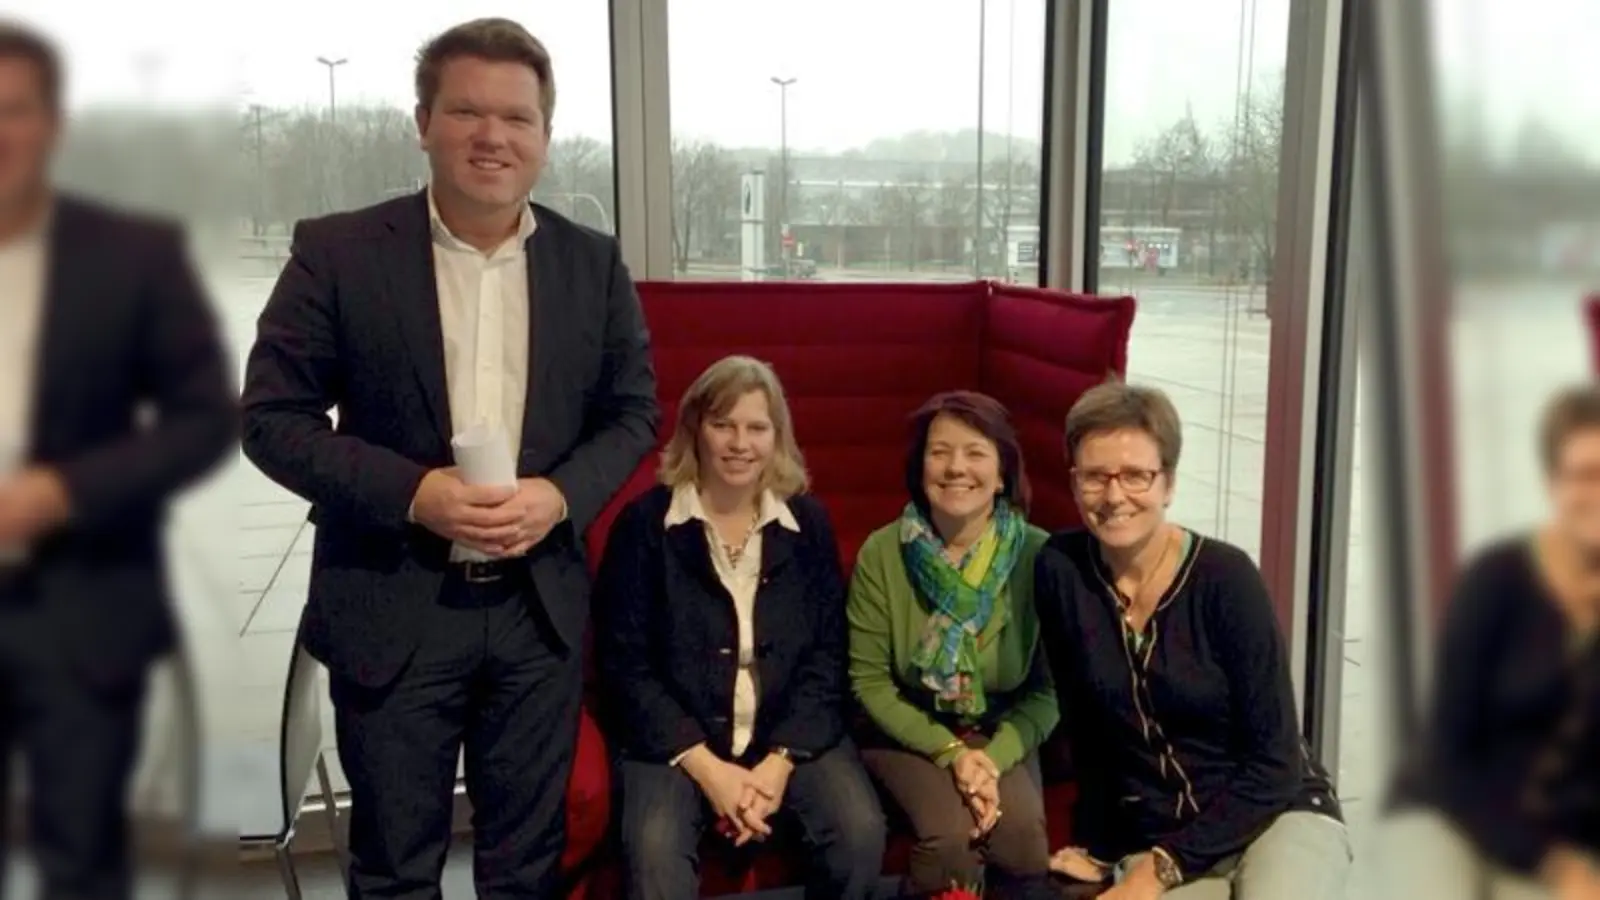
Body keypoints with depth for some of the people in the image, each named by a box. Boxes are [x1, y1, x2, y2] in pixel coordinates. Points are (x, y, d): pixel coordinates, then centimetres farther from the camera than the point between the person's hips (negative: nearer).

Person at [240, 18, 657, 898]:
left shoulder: (593, 262, 2)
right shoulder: (337, 251, -7)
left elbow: (633, 410, 8)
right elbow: (271, 416, -6)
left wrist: (562, 495, -12)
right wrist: (411, 492, -19)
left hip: (541, 607, 2)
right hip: (391, 606, -2)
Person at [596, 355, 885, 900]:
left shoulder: (808, 522, 6)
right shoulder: (645, 522, -2)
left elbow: (826, 656, 4)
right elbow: (625, 664, -4)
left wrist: (779, 762, -10)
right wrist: (707, 768, -13)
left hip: (793, 732, 2)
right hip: (677, 737, -2)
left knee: (862, 832, -22)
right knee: (655, 850, -30)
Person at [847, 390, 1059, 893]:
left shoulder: (1038, 554, -11)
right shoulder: (882, 553, -11)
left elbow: (1048, 689, -5)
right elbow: (868, 681, -6)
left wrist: (994, 757, -20)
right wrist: (950, 752, -16)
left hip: (1002, 735, 1)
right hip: (908, 732, -1)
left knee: (1020, 834, -28)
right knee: (952, 835, -27)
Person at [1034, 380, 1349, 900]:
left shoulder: (1225, 577, -16)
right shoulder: (1059, 570, -8)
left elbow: (1275, 764, -14)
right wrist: (1097, 851, 11)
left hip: (1278, 815, -2)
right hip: (1150, 837, 2)